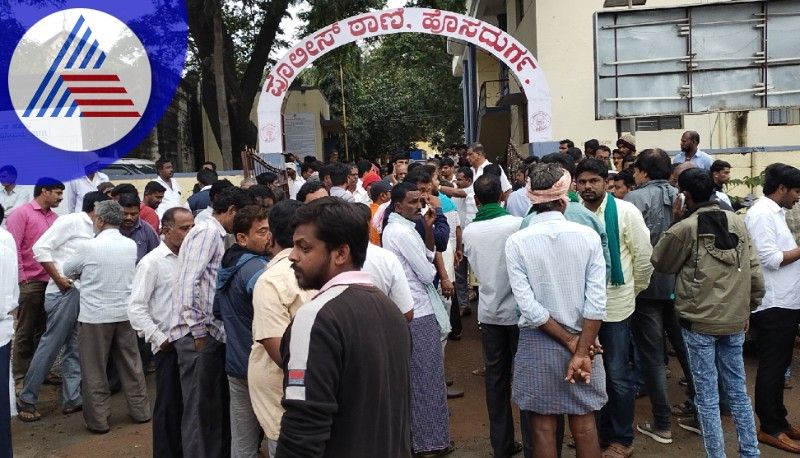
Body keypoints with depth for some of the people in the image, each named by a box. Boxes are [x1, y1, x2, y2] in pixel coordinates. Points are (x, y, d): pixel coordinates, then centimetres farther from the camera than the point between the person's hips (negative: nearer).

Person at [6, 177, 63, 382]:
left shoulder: (54, 217, 11)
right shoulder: (22, 213, -5)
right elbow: (12, 247, -10)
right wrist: (21, 278, -15)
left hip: (51, 282, 5)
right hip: (30, 282, -5)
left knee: (43, 329, 13)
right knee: (26, 330, 5)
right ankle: (20, 372, 17)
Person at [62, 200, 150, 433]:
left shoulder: (89, 247, -13)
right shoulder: (131, 245, -1)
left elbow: (66, 270, 2)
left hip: (94, 316, -4)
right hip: (125, 313, 4)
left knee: (94, 372, 8)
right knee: (131, 364, 16)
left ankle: (98, 420, 16)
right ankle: (140, 410, 26)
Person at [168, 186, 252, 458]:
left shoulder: (216, 235, 18)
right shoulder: (207, 231, -10)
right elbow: (189, 283, -20)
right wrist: (198, 332, -19)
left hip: (211, 333, 9)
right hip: (198, 335, -9)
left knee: (217, 407, 15)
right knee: (201, 409, -1)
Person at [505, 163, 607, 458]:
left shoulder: (517, 242, -10)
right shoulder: (588, 237, -8)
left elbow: (529, 306, -15)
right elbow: (596, 302, -13)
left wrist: (570, 341, -7)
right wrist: (581, 351, -10)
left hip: (538, 343, -1)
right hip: (583, 340, 1)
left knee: (543, 425, 11)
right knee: (584, 423, 15)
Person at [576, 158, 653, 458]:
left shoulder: (625, 212, -8)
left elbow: (644, 256, -3)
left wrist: (633, 291, 5)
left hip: (615, 307, -3)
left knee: (617, 376, 6)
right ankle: (602, 431, 32)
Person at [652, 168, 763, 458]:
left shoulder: (685, 228, -13)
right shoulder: (737, 222, 3)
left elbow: (660, 264, 2)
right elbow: (754, 271, 4)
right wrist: (747, 307, 16)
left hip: (699, 322, -5)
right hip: (735, 320, 5)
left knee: (707, 396, 4)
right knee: (738, 390, 15)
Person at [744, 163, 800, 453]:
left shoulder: (774, 212, 15)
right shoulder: (762, 213, -15)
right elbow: (770, 258, -21)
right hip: (773, 305, -10)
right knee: (771, 368, 0)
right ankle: (770, 429, 9)